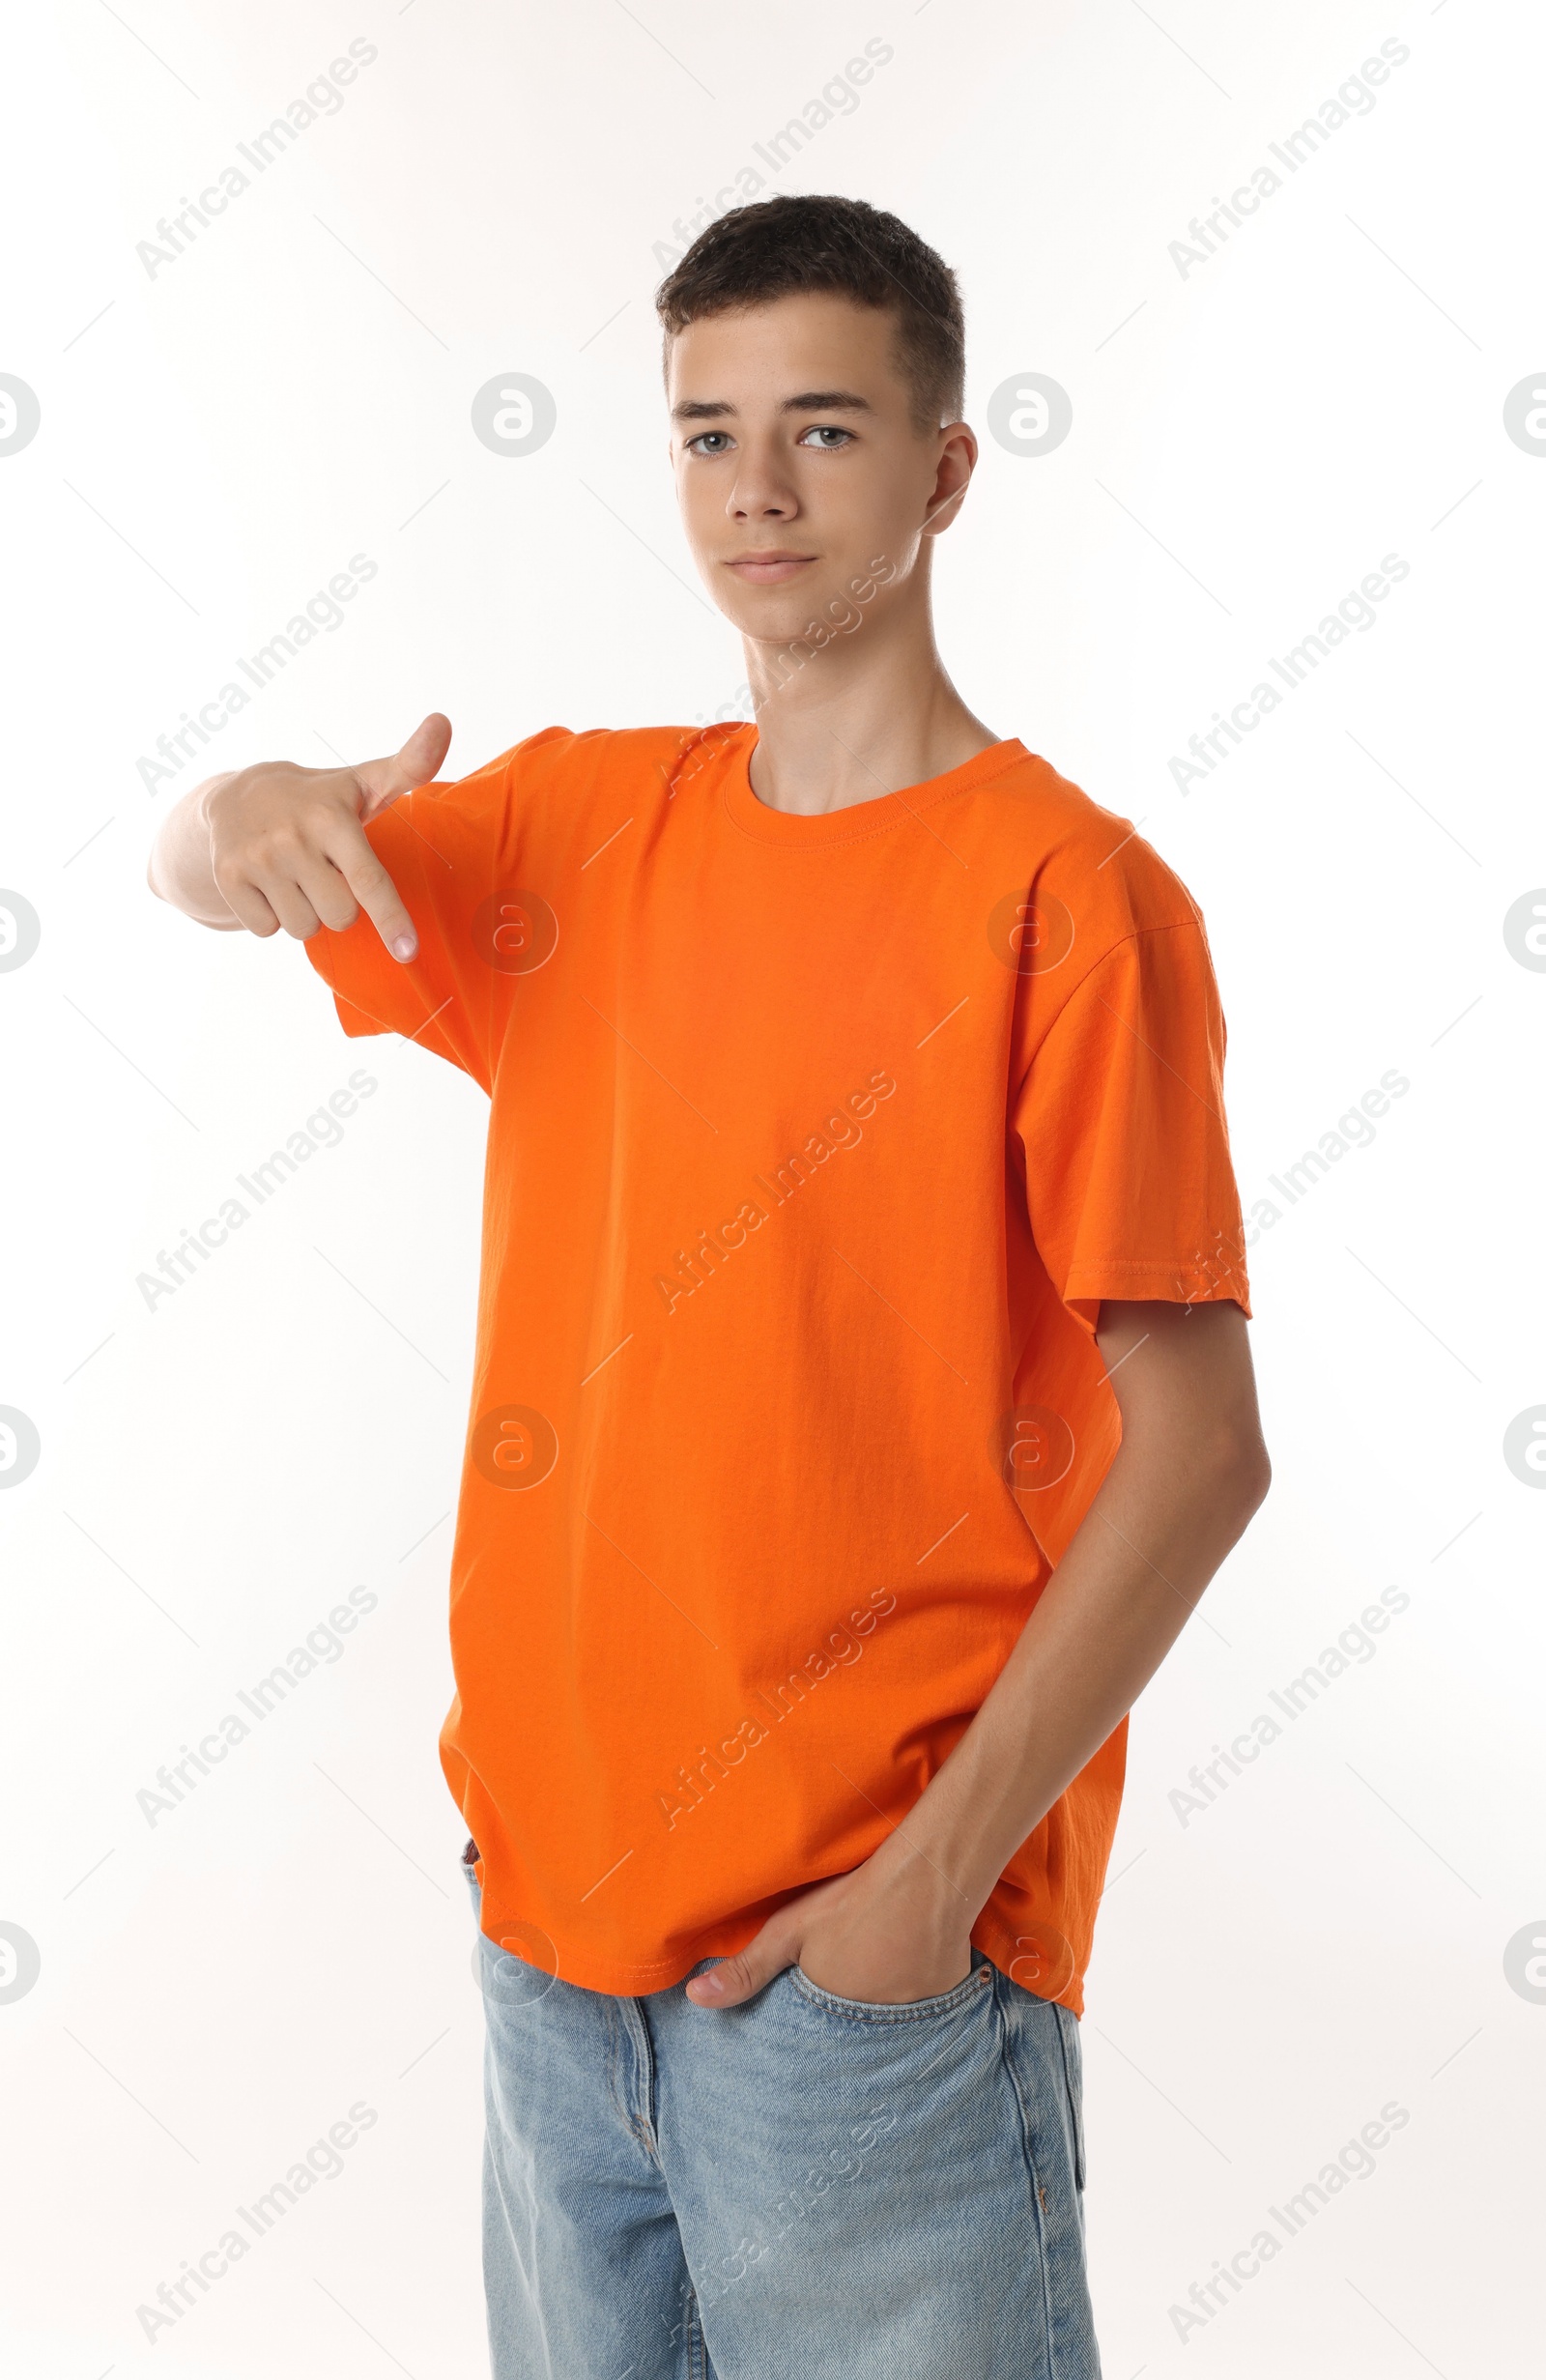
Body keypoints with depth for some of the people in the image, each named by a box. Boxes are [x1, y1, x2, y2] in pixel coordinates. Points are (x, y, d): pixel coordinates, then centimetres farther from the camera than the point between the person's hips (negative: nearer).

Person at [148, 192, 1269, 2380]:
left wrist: (935, 1874, -16)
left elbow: (1198, 1451, -13)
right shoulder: (584, 821, 6)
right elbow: (194, 878, 15)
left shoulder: (1065, 899, -11)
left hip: (865, 1952, -5)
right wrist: (245, 816, -9)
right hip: (554, 1900, 6)